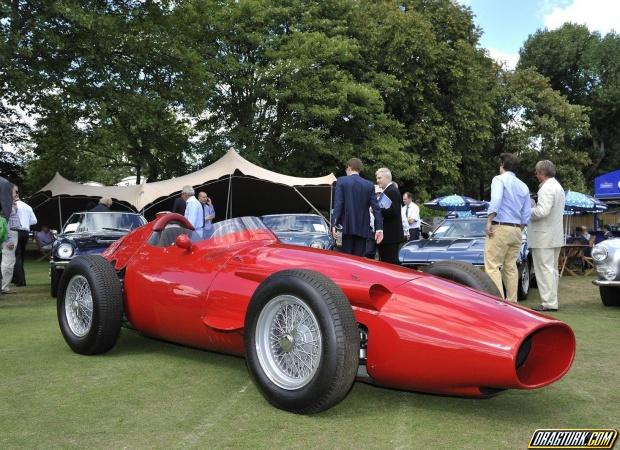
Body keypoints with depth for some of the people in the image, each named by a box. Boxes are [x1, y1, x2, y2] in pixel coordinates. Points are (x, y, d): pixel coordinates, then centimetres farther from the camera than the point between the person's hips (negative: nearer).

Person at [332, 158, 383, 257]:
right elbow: (376, 208, 2)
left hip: (346, 227, -2)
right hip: (362, 228, 2)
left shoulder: (341, 181, 1)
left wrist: (334, 224, -11)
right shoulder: (369, 185, 8)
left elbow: (338, 204, -8)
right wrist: (379, 228, 2)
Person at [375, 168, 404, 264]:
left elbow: (393, 211, -21)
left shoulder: (392, 191, -13)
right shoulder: (386, 191, 18)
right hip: (385, 234, 10)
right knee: (384, 261, 12)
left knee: (391, 262, -7)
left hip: (391, 235, -10)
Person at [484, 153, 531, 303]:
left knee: (493, 266, -9)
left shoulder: (499, 179, -2)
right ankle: (512, 301, 10)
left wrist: (489, 221, -18)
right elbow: (526, 213, 15)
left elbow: (496, 200, -20)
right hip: (516, 231, 7)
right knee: (511, 267, 11)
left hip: (499, 228, -7)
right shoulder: (523, 186, 17)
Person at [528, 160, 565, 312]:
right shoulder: (558, 186, 17)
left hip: (544, 237, -10)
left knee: (544, 269, -7)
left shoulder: (546, 188, -16)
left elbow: (543, 211, -26)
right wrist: (534, 208, 14)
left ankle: (549, 303, -8)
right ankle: (552, 301, 20)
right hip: (556, 236, 10)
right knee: (552, 269, 15)